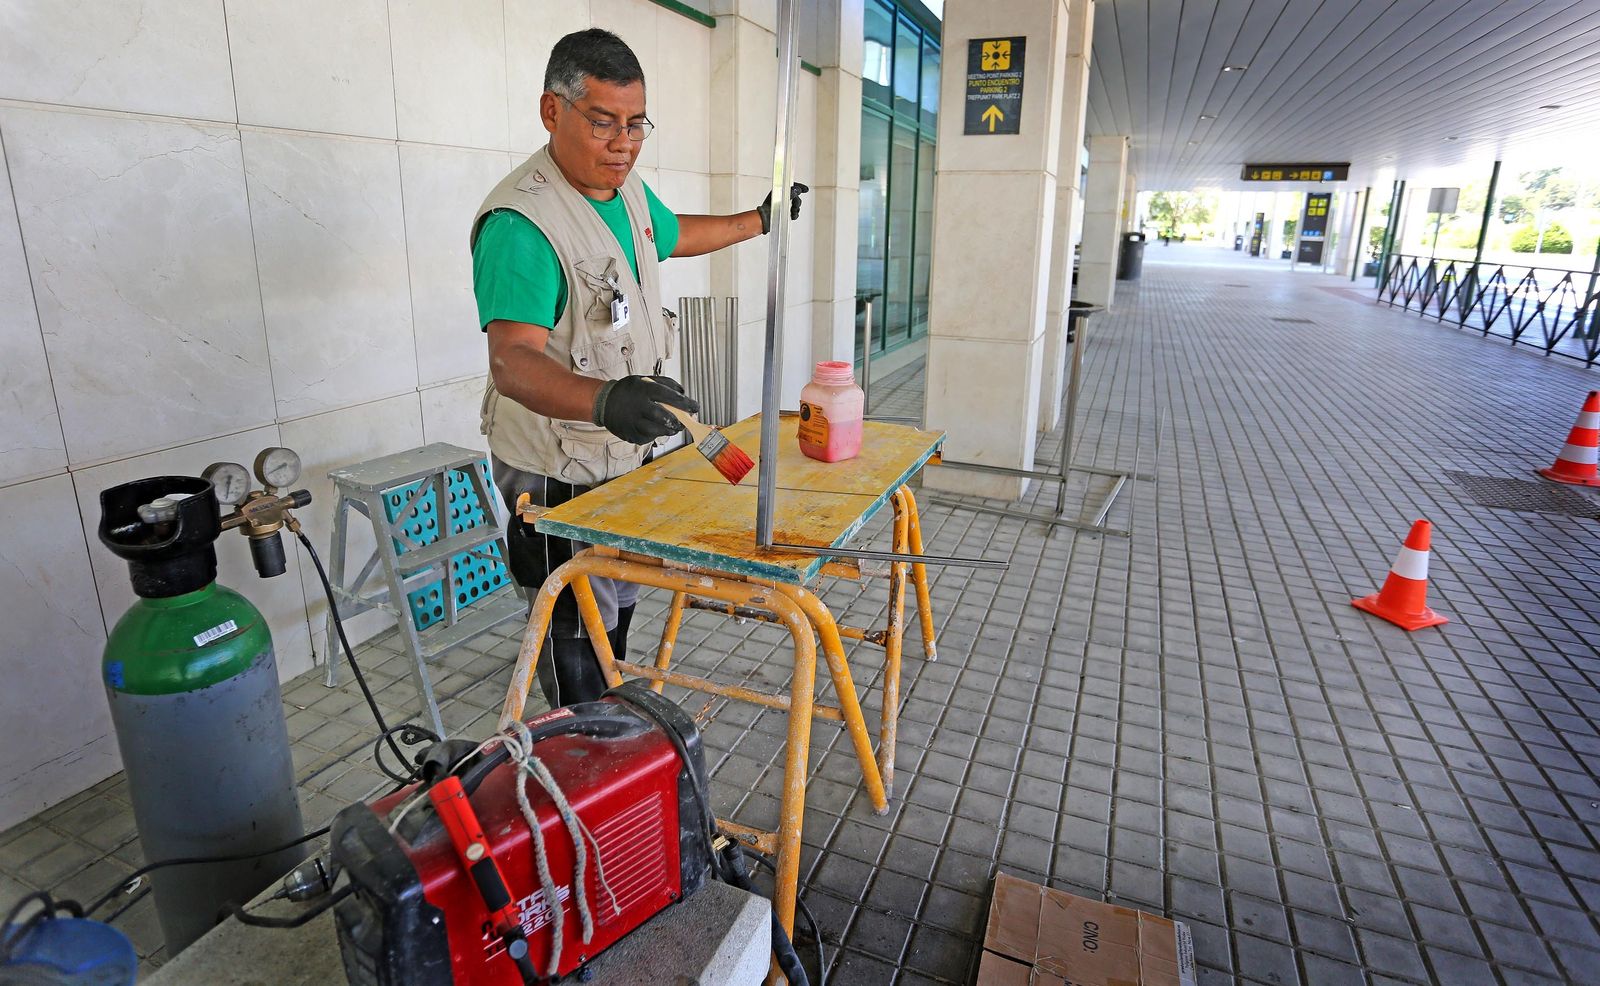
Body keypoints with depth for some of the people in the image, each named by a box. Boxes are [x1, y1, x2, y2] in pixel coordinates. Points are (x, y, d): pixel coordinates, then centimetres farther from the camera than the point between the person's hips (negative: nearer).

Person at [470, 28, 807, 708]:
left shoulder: (625, 187, 2)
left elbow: (673, 234, 25)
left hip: (627, 450, 9)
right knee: (577, 631, 4)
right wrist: (603, 400, -58)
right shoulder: (520, 222, -28)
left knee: (620, 604, 25)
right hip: (561, 472, -9)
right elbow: (512, 359, -40)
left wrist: (759, 220, 28)